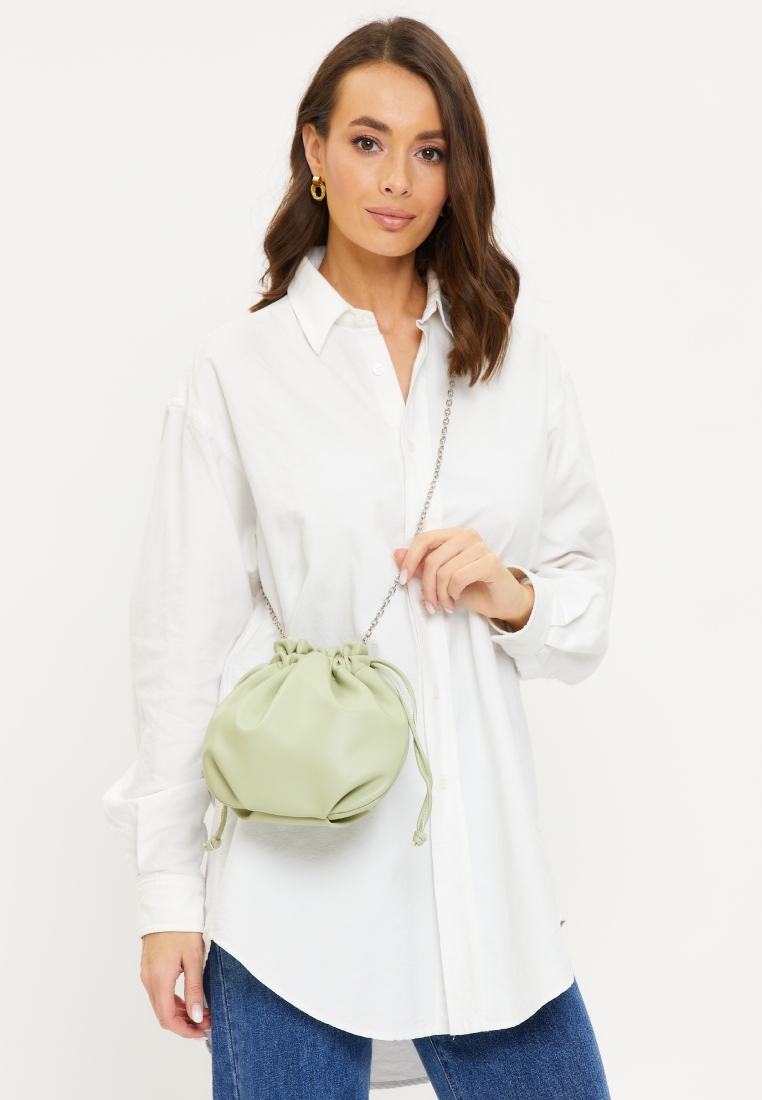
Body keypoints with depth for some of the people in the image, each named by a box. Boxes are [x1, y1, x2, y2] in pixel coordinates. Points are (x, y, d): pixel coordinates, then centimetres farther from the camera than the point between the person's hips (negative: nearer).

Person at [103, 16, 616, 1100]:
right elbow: (182, 641, -1)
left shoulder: (523, 364, 7)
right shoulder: (239, 371, -1)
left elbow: (592, 584, 14)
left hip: (481, 869, 3)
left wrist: (518, 597, -10)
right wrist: (168, 894, -2)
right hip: (293, 878, -2)